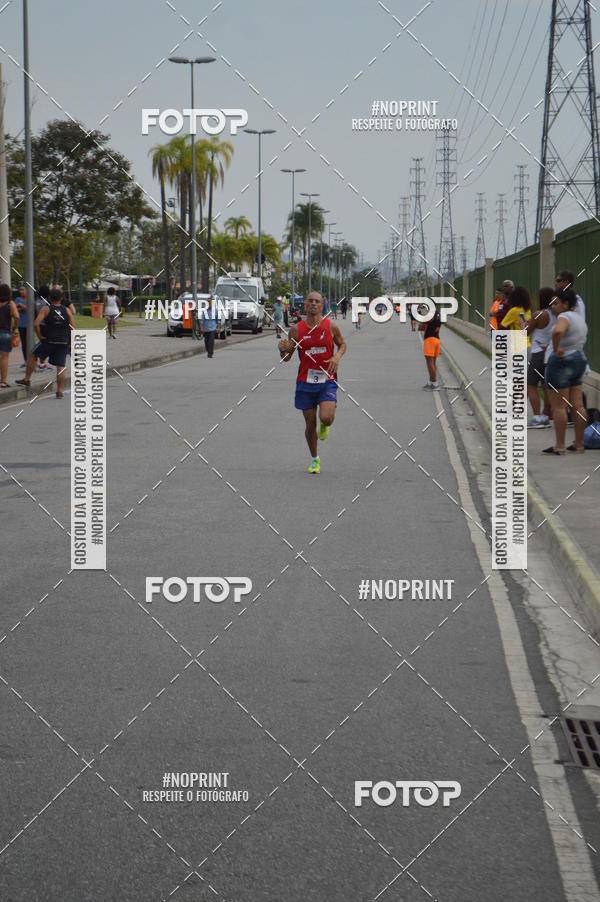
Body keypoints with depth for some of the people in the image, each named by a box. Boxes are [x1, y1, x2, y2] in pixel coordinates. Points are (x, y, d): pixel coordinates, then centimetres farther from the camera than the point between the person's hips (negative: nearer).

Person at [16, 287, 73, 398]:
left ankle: (27, 379, 23)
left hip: (48, 340, -2)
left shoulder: (46, 309, -5)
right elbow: (72, 328, 0)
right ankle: (60, 391, 3)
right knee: (60, 367, 5)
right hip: (63, 342, 2)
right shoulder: (67, 310, 2)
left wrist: (40, 336, -5)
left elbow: (36, 324, -16)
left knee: (32, 356, 20)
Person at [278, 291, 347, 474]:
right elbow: (286, 358, 6)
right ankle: (315, 459, 27)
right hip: (305, 382, 1)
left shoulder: (331, 327, -3)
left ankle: (324, 425, 20)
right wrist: (283, 349, -18)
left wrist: (337, 357, -7)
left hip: (327, 380, -1)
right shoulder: (296, 329, -1)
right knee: (310, 424, 6)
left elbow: (342, 344, 15)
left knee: (326, 418, -20)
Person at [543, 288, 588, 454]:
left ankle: (559, 445, -4)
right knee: (578, 406, 9)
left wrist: (556, 349, -25)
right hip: (579, 359, 10)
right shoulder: (579, 317, 15)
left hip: (562, 361, -9)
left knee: (559, 406, -5)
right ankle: (579, 443, 12)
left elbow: (558, 331, -37)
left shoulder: (564, 317, -15)